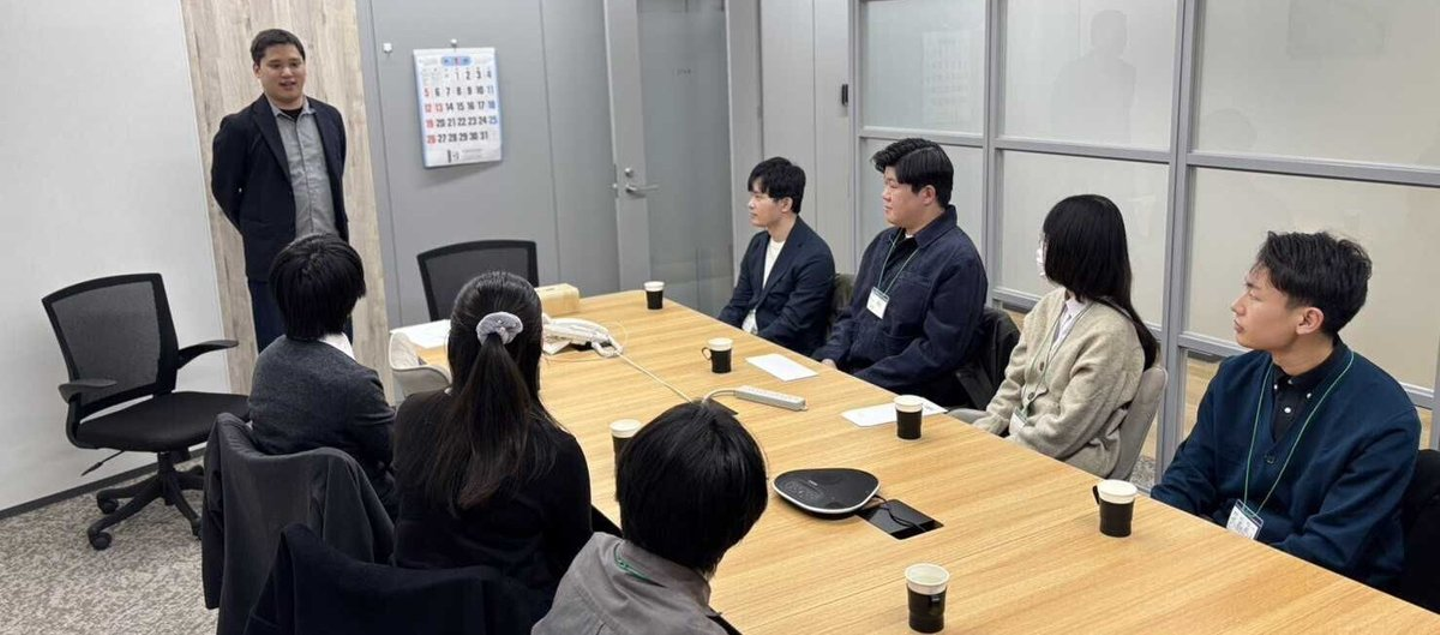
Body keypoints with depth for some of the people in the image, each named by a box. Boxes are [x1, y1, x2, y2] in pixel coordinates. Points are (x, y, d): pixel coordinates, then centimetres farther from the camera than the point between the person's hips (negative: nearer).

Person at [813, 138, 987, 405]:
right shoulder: (884, 242, 13)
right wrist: (829, 359, 0)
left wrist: (861, 383, -17)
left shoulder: (958, 261, -13)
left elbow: (938, 353, -17)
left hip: (908, 395, -7)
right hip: (848, 374, 7)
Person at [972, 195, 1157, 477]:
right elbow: (1014, 383, 9)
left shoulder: (1110, 332, -18)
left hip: (1066, 464, -7)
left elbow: (1066, 430, -18)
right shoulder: (1050, 305, 6)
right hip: (1017, 437, 7)